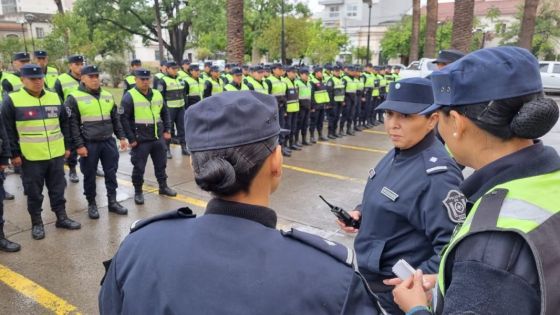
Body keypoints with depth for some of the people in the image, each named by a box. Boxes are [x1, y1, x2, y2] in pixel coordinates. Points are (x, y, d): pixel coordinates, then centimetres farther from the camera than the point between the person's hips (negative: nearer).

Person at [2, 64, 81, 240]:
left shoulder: (54, 98, 7)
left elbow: (64, 123, 15)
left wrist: (67, 146, 11)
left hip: (56, 155, 4)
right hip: (30, 157, -3)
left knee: (58, 189, 13)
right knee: (34, 193, 8)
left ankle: (62, 218, 26)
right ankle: (37, 223, 22)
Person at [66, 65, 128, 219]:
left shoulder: (108, 96, 10)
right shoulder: (74, 98, -6)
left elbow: (115, 119, 15)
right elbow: (72, 124, -8)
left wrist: (121, 137, 9)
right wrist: (78, 145, -12)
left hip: (108, 141, 4)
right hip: (88, 143, -4)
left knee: (111, 172, 9)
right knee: (90, 175, 7)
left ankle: (112, 201, 21)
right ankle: (91, 204, 22)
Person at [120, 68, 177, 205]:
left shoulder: (157, 94, 8)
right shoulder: (129, 96, -9)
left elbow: (165, 113, 17)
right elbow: (123, 118, -12)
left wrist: (167, 130, 9)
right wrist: (131, 138, -14)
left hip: (158, 138, 5)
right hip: (140, 140, -5)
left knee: (161, 164, 15)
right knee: (139, 167, 5)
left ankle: (163, 187, 32)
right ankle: (138, 192, 20)